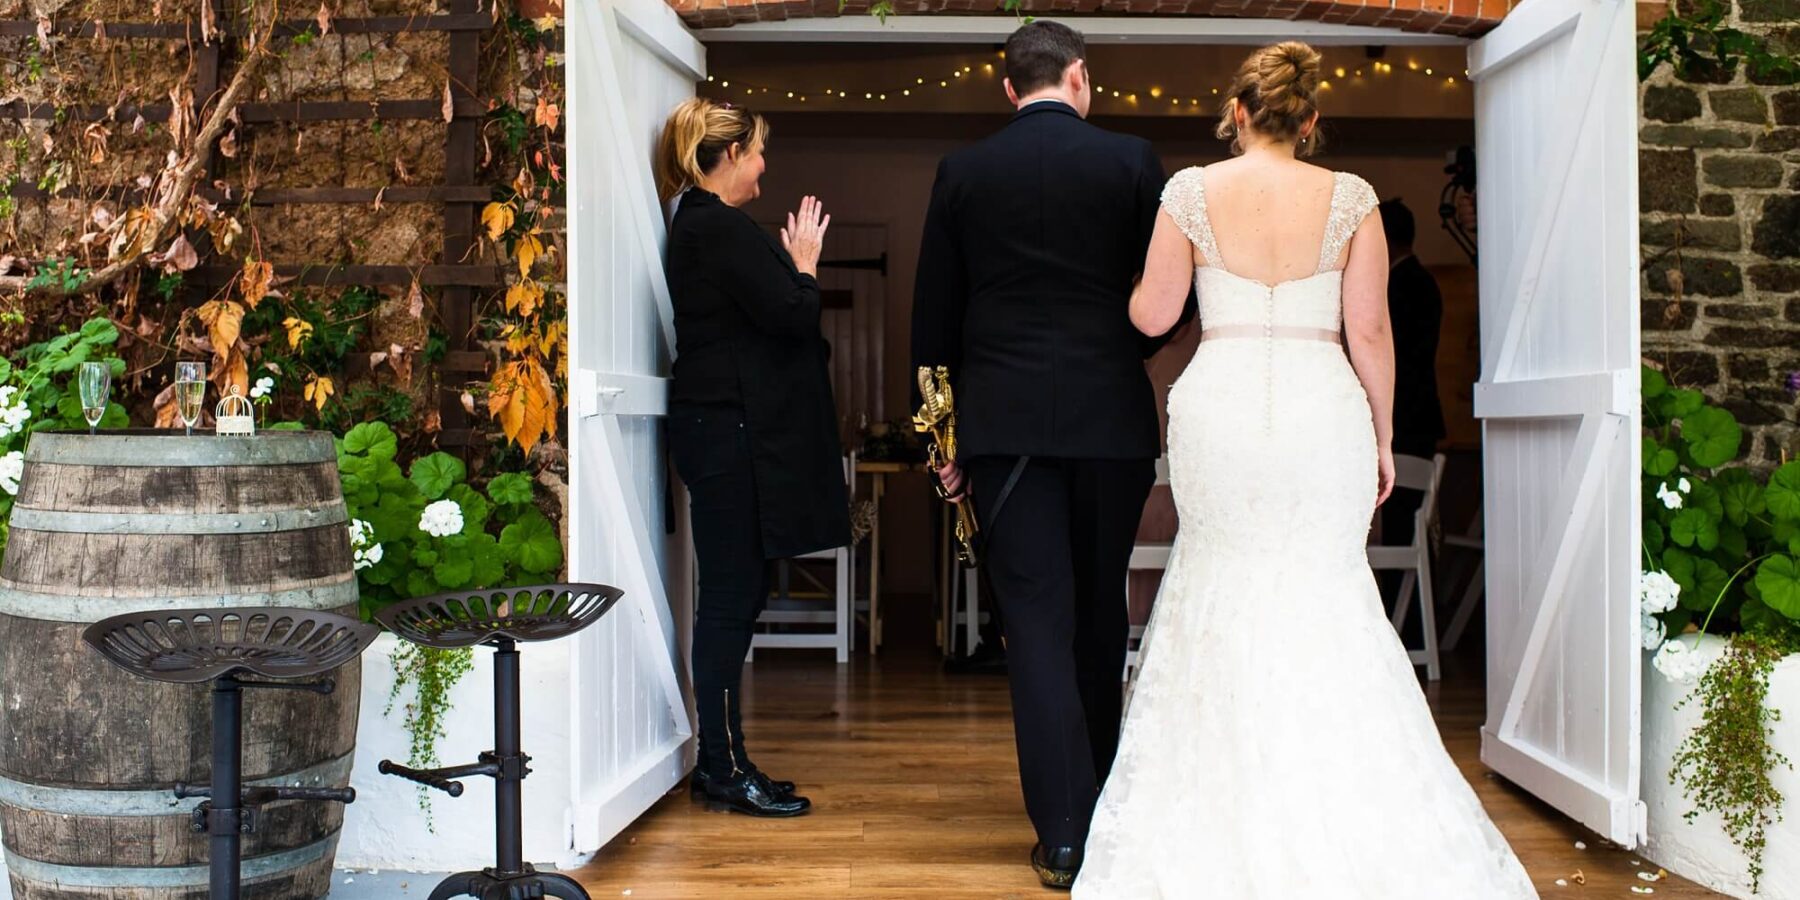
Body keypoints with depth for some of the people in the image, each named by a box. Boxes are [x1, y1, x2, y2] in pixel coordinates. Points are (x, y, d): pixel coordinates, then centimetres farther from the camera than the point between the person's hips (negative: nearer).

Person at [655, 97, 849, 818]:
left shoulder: (700, 224, 19)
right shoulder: (720, 227, -13)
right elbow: (789, 315, -16)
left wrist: (790, 263, 11)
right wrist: (805, 263, -1)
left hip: (724, 427, 11)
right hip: (730, 429, -11)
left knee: (733, 595, 12)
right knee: (731, 597, -5)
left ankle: (722, 764, 18)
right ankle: (723, 770, 2)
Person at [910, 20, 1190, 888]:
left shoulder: (961, 172, 3)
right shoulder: (1131, 161, 0)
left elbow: (933, 315, 4)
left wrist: (945, 433, 12)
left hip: (1003, 420, 0)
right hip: (1112, 417, 1)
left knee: (1037, 619, 0)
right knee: (1100, 612, 15)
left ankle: (1063, 833, -2)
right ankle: (1099, 795, 32)